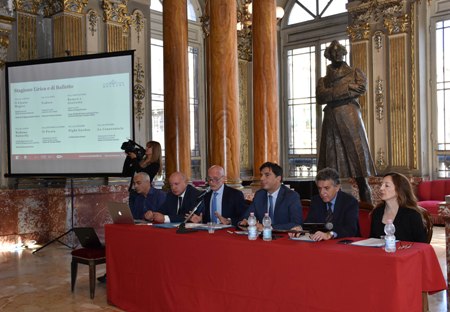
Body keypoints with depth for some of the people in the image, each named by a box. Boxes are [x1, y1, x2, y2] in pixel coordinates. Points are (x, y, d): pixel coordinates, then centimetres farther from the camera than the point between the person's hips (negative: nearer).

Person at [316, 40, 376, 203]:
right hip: (331, 120, 2)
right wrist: (347, 88, -5)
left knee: (357, 155, -7)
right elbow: (320, 97, -1)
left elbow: (362, 88, -5)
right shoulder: (323, 80, 20)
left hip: (350, 117, -2)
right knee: (331, 159, -4)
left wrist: (333, 93, -3)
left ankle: (366, 201, -6)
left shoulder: (355, 73, 17)